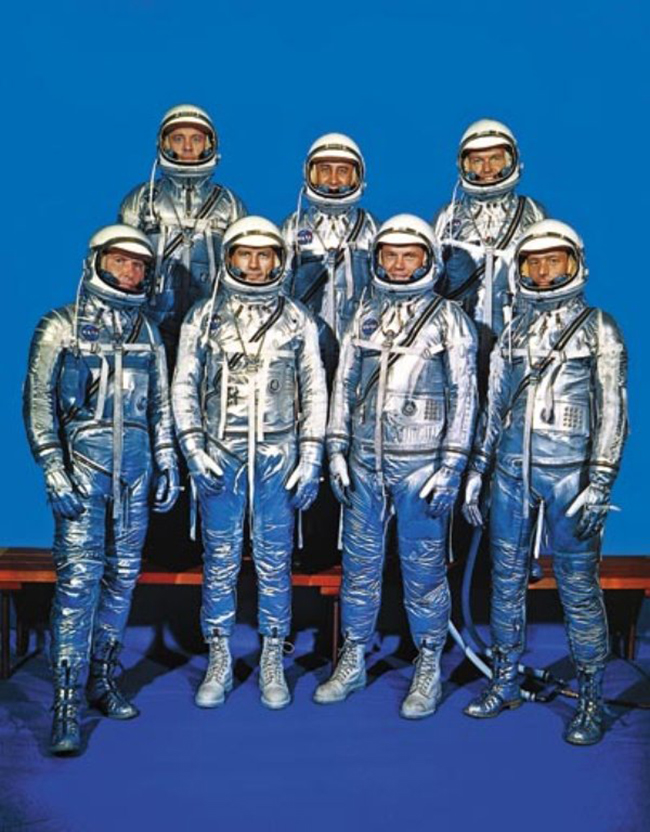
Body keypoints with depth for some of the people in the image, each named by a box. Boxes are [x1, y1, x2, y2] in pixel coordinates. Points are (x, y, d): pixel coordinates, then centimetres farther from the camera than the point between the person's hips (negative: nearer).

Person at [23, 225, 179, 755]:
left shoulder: (146, 332, 13)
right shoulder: (61, 327, 0)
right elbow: (38, 402, -4)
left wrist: (167, 464, 12)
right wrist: (54, 469, -12)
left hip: (135, 467, 5)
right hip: (82, 463, -5)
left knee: (123, 575, 8)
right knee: (78, 580, -9)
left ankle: (104, 678, 22)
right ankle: (67, 703, -5)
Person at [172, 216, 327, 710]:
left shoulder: (298, 320, 7)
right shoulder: (204, 317, 7)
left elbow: (314, 391, 6)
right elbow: (184, 386, 6)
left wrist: (311, 458, -1)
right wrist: (193, 449, -6)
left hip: (279, 456, 0)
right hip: (219, 455, 0)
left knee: (275, 561, 5)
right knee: (220, 560, 5)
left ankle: (273, 664, 17)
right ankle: (219, 662, 18)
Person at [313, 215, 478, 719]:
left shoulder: (449, 318, 0)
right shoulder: (365, 315, 12)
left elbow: (463, 395, -3)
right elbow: (344, 384, 14)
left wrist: (452, 467, -10)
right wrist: (337, 450, 6)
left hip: (421, 464, -4)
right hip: (365, 463, 4)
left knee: (424, 567, 3)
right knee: (359, 563, 11)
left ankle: (429, 671, 17)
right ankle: (353, 663, 24)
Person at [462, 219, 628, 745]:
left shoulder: (598, 328, 2)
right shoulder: (513, 334, 14)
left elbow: (613, 412, -3)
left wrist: (599, 484, -11)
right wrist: (476, 472, 11)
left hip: (569, 473, -4)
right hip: (512, 471, 5)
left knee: (578, 586, -1)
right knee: (507, 579, 10)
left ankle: (592, 700, 11)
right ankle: (505, 684, 24)